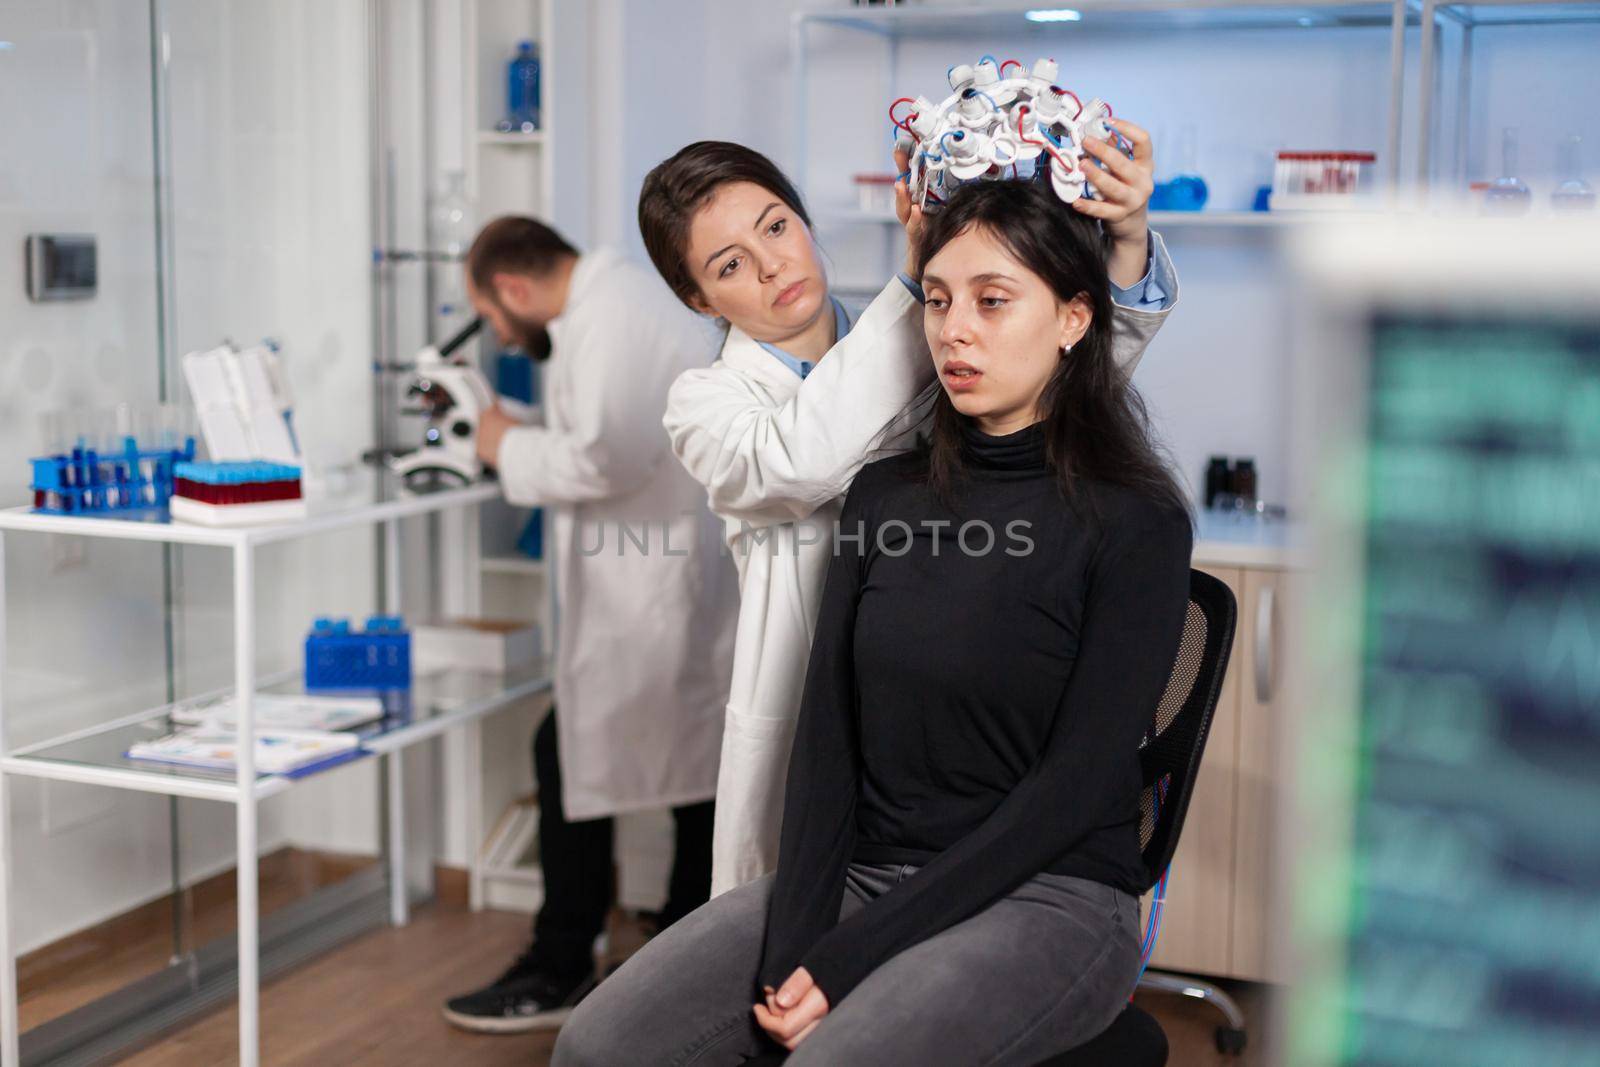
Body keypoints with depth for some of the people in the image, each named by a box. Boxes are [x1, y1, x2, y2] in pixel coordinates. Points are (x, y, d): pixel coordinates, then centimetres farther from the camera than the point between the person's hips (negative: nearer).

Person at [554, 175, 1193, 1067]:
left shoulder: (1136, 521, -7)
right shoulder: (886, 493, 9)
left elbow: (1077, 784, -12)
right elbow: (828, 730, 5)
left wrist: (851, 958, -16)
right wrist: (795, 939, -11)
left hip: (1045, 899, -4)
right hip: (860, 870, 5)